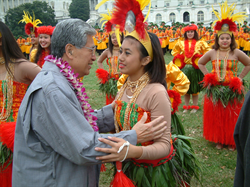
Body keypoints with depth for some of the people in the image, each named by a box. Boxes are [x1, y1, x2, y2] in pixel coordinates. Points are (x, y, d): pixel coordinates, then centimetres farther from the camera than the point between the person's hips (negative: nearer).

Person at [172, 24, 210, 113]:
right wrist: (179, 60, 4)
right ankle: (186, 107, 22)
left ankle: (195, 107, 18)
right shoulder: (181, 43, 7)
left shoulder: (200, 43, 0)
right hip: (184, 68, 2)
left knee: (195, 89, 5)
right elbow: (175, 52, 19)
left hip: (195, 69, -2)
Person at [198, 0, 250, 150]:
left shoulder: (236, 53, -5)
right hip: (215, 90, 1)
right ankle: (219, 140, 23)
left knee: (232, 117, 7)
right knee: (216, 116, 8)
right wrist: (208, 76, 5)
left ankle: (231, 141, 23)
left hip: (233, 91, -1)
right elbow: (200, 63, 15)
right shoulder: (212, 53, 0)